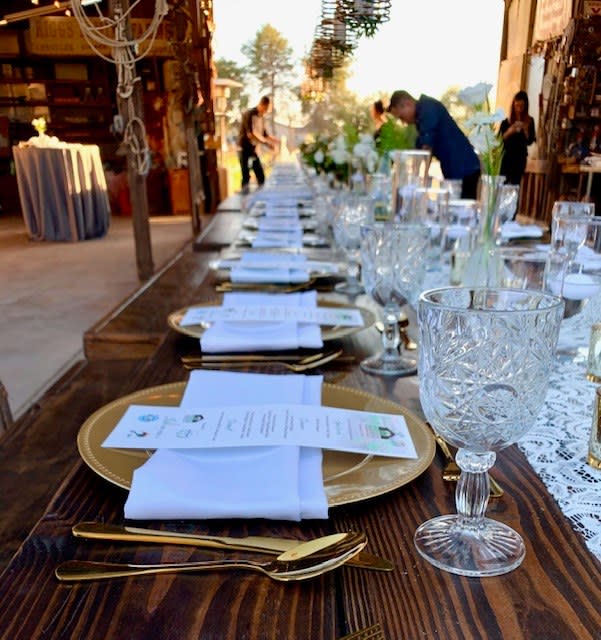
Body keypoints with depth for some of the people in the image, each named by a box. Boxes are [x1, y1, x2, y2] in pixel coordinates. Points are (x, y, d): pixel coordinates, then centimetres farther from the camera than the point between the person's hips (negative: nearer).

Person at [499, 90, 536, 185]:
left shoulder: (529, 121, 5)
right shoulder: (506, 121, 2)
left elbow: (530, 141, -1)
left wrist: (526, 129, -14)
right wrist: (509, 132, -18)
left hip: (520, 158, 1)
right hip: (506, 157, -1)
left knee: (515, 185, 0)